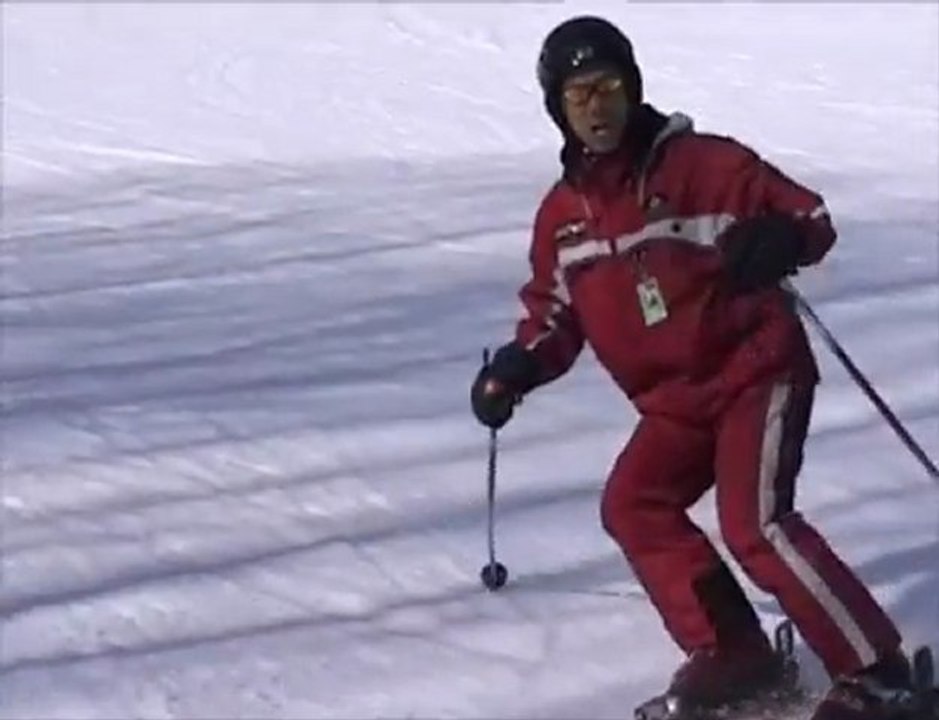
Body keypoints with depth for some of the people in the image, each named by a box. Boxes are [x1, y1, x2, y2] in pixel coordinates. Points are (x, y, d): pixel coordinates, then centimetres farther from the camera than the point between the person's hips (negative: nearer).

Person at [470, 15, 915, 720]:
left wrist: (776, 243, -36)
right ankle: (731, 649, 1)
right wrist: (515, 369, -1)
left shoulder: (702, 165, -13)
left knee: (755, 523, -21)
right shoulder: (563, 213, 5)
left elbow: (809, 217, -12)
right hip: (675, 399, 7)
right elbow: (555, 312, 18)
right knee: (634, 505, -10)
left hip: (757, 371, -7)